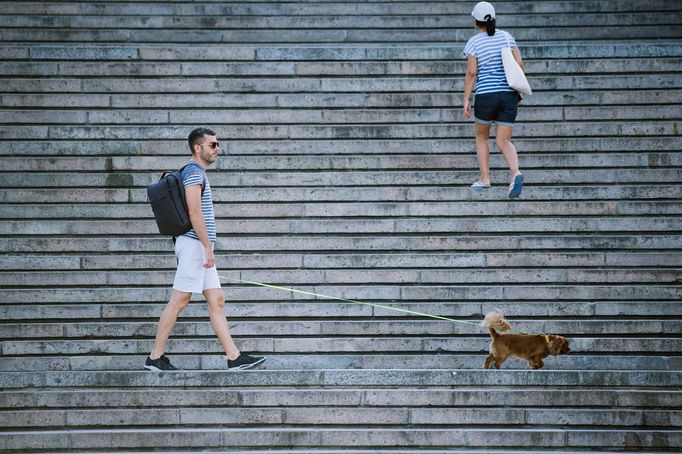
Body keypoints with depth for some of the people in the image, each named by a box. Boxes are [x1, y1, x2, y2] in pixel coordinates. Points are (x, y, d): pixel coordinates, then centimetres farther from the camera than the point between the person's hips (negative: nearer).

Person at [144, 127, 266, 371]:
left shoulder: (198, 173, 21)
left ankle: (234, 357, 2)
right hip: (195, 244, -10)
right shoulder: (194, 171, -10)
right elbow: (194, 213, -19)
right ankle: (155, 358, -3)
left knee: (217, 301, 4)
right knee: (179, 301, -7)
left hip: (201, 248, 10)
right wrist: (208, 247, -21)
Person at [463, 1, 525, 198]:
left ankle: (485, 179, 18)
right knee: (503, 142, 4)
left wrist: (466, 100, -5)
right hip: (509, 95, 3)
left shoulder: (473, 42, -4)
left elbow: (471, 73, -9)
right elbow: (519, 64, 5)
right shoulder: (506, 37, 8)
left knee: (481, 136, 22)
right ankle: (516, 173, -24)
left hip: (486, 95, -3)